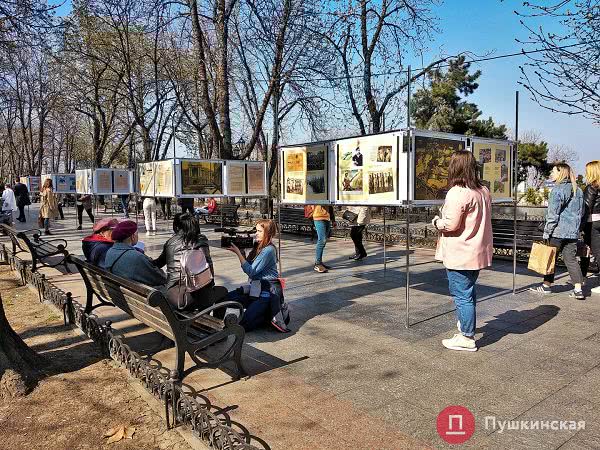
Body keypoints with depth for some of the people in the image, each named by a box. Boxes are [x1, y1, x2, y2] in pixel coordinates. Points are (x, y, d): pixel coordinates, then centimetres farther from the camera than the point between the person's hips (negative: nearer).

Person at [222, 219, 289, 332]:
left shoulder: (268, 250, -17)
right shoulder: (258, 246, 10)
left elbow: (250, 271, -19)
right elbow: (248, 266, 10)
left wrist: (238, 253, -17)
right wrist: (242, 252, -4)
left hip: (268, 290, -9)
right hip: (256, 287, 9)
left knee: (244, 325, -14)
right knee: (226, 298, -6)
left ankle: (272, 315, 4)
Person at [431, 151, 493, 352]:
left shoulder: (457, 193, -20)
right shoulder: (483, 191, 8)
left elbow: (451, 224, -23)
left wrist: (436, 221, -3)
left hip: (460, 255, -9)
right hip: (478, 252, 9)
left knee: (462, 295, 2)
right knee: (469, 291, 24)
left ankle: (467, 338, 11)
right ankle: (466, 323, 40)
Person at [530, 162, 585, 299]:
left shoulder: (557, 190, -12)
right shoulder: (578, 191, 12)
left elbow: (552, 214, -14)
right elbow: (581, 213, 19)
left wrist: (546, 232, -11)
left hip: (558, 231, -7)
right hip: (573, 232, 7)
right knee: (571, 259, 9)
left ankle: (547, 285, 15)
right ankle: (578, 289, 6)